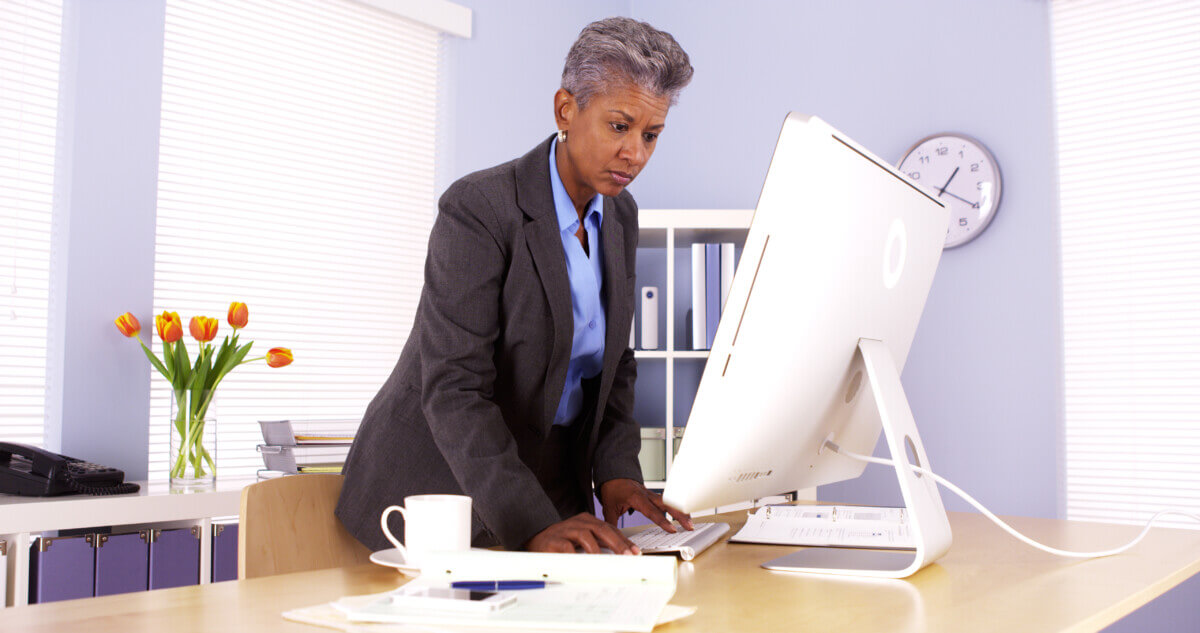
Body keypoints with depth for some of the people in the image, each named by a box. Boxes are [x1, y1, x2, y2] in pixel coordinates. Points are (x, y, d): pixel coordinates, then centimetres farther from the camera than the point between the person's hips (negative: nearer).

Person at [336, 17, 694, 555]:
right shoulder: (477, 209, -18)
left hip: (549, 485, 5)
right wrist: (532, 525, -31)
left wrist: (615, 471, -5)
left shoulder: (619, 215, 5)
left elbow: (613, 364, 11)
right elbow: (453, 388, -23)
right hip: (441, 486, -5)